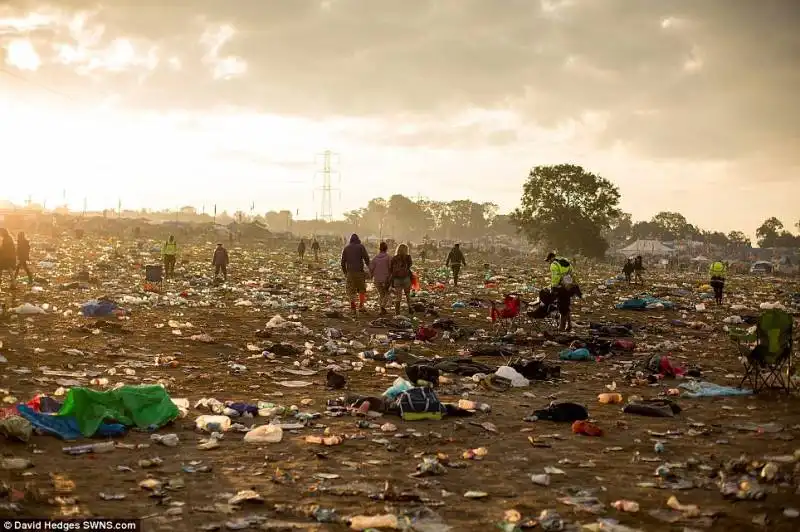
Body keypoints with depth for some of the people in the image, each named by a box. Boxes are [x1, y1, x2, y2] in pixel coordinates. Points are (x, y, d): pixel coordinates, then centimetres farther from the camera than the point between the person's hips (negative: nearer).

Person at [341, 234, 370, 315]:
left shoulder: (346, 248, 9)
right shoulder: (360, 247, 0)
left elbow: (343, 261, 10)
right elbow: (366, 258, -7)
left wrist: (345, 272, 18)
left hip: (350, 272, 2)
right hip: (360, 271, -2)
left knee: (351, 291, 6)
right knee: (362, 289, 13)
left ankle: (353, 308, -1)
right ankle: (361, 306, 7)